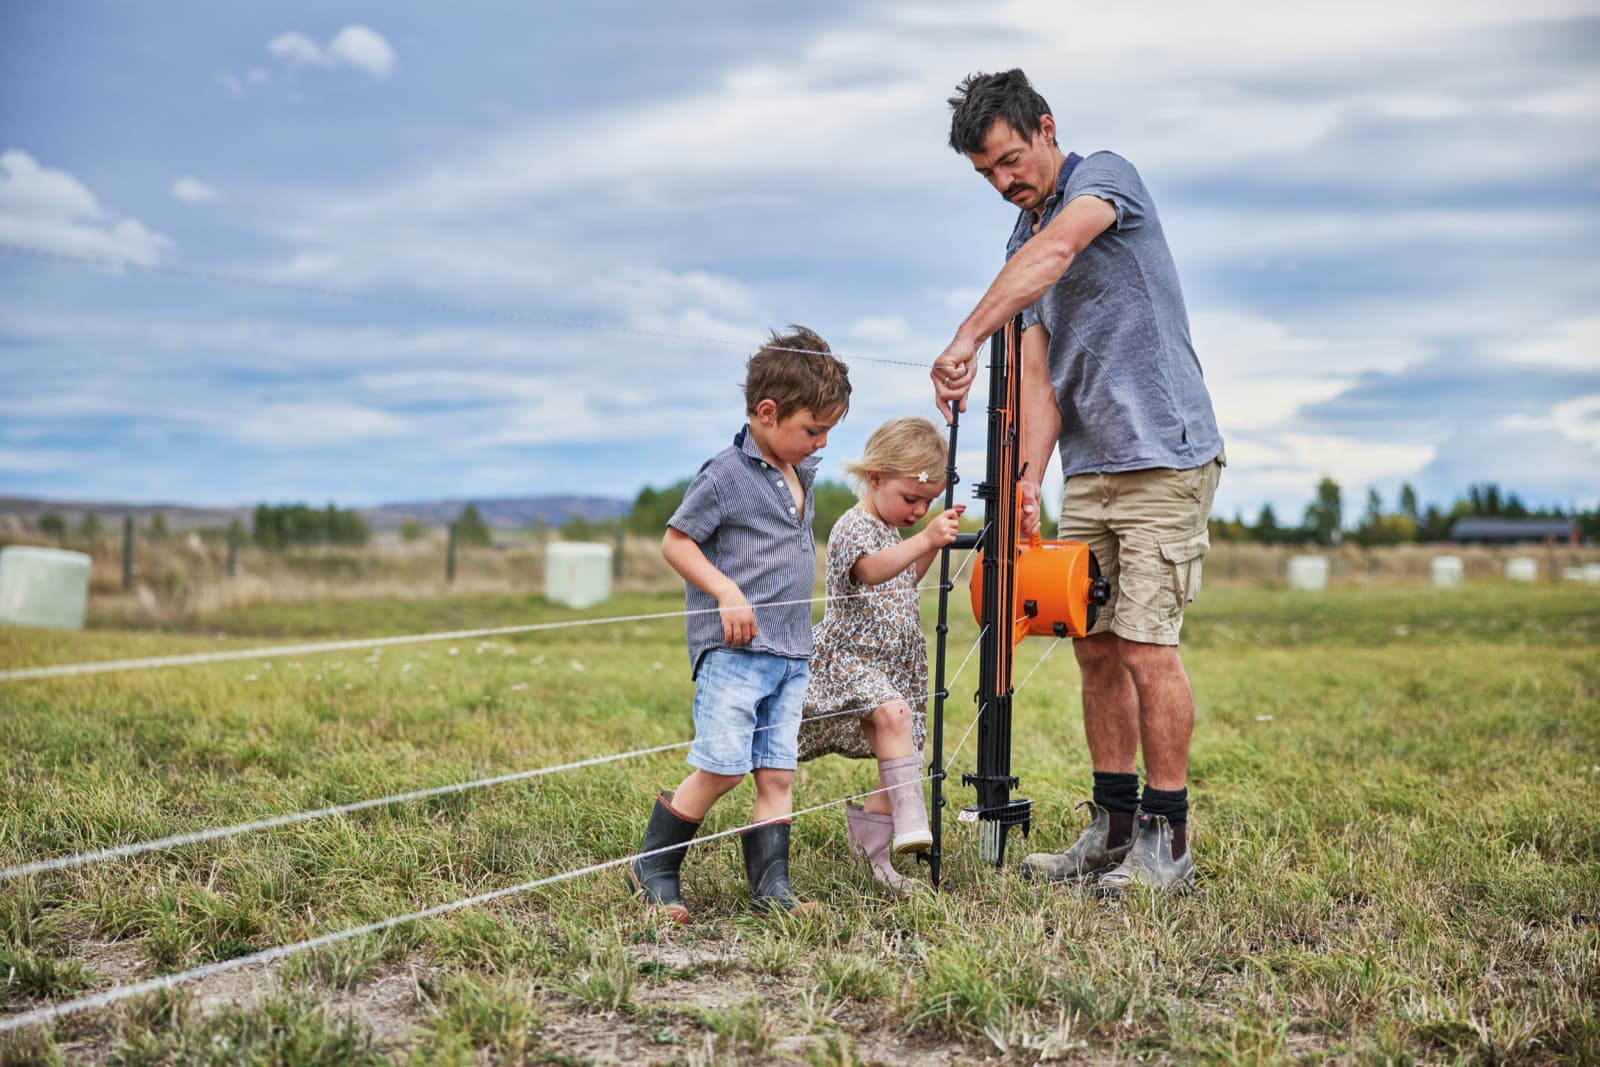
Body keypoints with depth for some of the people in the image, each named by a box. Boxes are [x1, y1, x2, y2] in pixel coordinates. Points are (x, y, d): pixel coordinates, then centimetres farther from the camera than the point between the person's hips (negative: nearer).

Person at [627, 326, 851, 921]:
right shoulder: (727, 475, -9)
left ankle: (770, 886, 11)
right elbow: (675, 541, -8)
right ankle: (653, 868, 6)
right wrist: (726, 592, -18)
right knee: (722, 766, -10)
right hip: (733, 648, -7)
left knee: (777, 772, 5)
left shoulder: (802, 473, 14)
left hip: (790, 653, 7)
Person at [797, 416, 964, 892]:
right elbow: (872, 570, -34)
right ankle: (910, 819, -36)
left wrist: (934, 542, 13)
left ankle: (870, 843, 16)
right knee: (894, 714, -33)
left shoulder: (895, 530, 15)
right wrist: (924, 539, -47)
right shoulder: (853, 526, -13)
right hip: (850, 659, -9)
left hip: (896, 665, 9)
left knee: (897, 755, 5)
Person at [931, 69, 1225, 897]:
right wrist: (1026, 481, -9)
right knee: (1096, 648, 8)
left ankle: (1167, 842, 1)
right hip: (1089, 470, 8)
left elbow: (1055, 252, -29)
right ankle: (1113, 828, 17)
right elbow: (1038, 376, 5)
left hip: (1163, 460, -8)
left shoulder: (1106, 176, -6)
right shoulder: (1023, 242, 14)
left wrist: (967, 338, -39)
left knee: (1146, 646, -9)